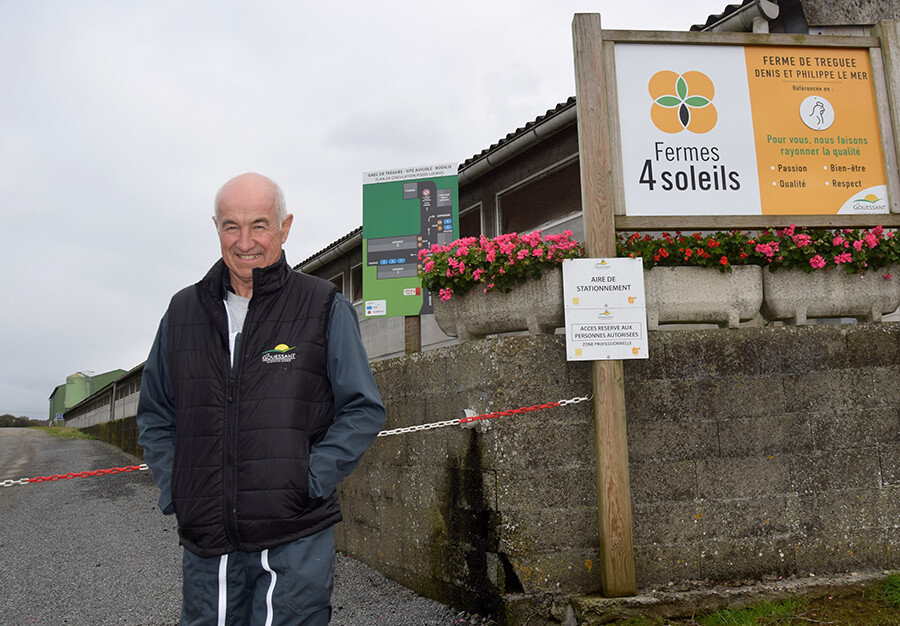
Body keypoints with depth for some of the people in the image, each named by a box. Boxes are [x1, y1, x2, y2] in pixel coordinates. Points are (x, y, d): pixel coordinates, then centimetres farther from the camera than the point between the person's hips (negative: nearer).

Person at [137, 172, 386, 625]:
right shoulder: (183, 312, 9)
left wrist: (309, 481, -11)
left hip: (295, 541, -3)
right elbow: (155, 415, 18)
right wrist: (173, 491, 5)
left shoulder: (325, 308, -1)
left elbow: (364, 410, -1)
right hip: (205, 543, 3)